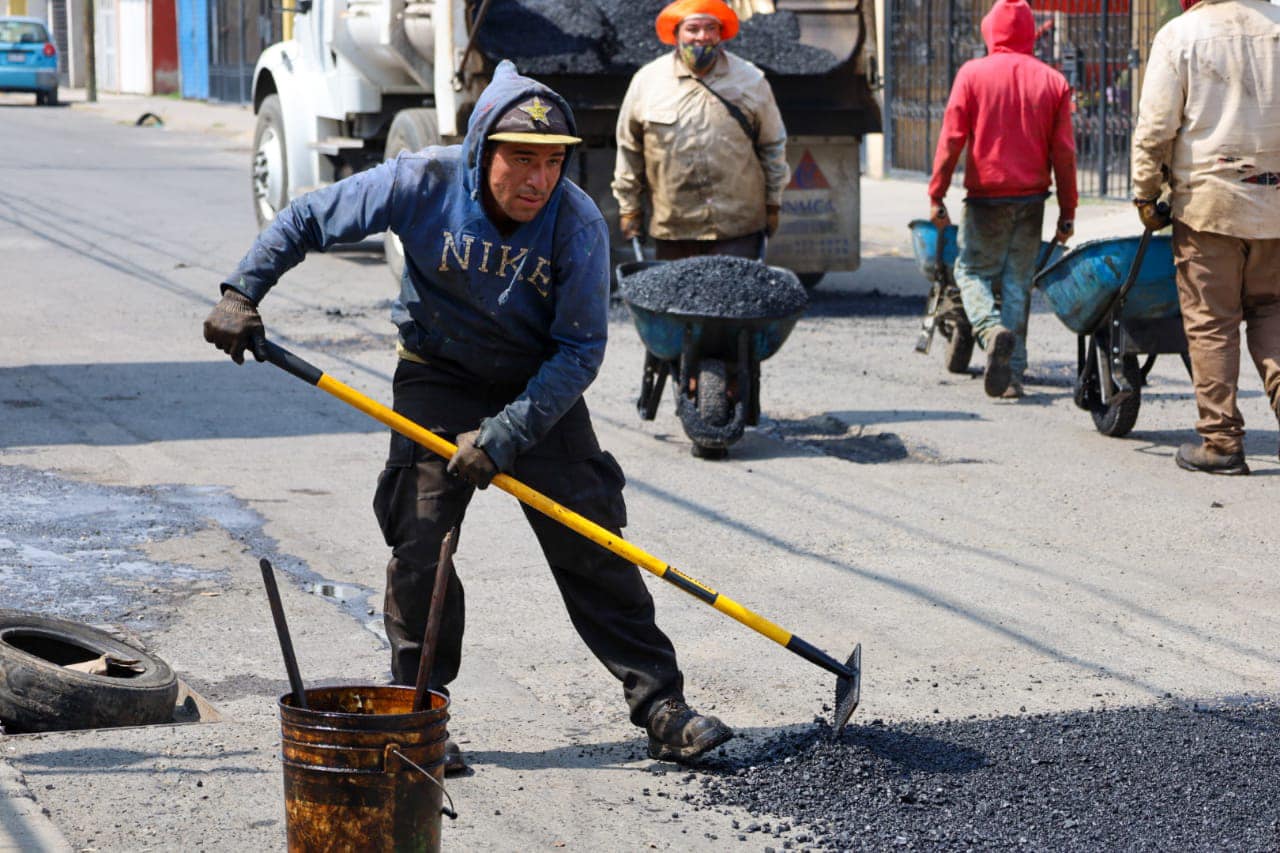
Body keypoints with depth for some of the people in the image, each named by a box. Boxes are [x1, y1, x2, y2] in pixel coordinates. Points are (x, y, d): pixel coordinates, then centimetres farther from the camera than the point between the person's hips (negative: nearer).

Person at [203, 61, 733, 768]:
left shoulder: (579, 225, -21)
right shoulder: (422, 184, -20)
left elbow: (579, 351, -18)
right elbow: (307, 220, -7)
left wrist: (505, 436, -25)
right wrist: (242, 294, -12)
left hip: (541, 390, 0)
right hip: (438, 381, 0)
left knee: (592, 546, -4)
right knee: (420, 541, -9)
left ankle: (662, 708, 1)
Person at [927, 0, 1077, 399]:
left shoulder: (972, 73, -3)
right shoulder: (1052, 81, 4)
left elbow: (951, 139, -7)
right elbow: (1064, 153, 3)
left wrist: (936, 194, -2)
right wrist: (1067, 212, 7)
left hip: (986, 194, -2)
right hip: (1032, 197, 2)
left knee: (971, 270, 10)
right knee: (1018, 282, 8)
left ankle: (992, 329, -19)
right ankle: (1013, 374, 5)